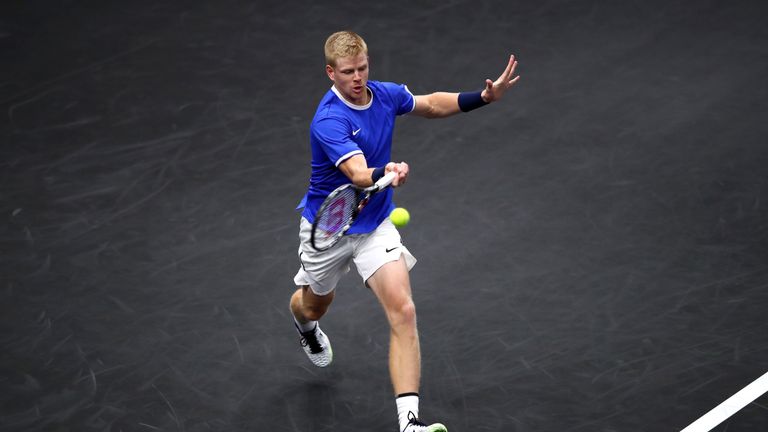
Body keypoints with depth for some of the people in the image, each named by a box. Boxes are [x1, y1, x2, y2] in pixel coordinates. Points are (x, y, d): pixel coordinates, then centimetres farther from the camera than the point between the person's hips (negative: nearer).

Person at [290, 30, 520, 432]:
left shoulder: (385, 94, -9)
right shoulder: (329, 121, -29)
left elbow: (432, 104, 13)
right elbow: (358, 174, -43)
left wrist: (483, 97, 2)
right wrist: (387, 173, -65)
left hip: (374, 225, 3)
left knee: (403, 312, -17)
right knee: (314, 305, 24)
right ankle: (306, 327, 66)